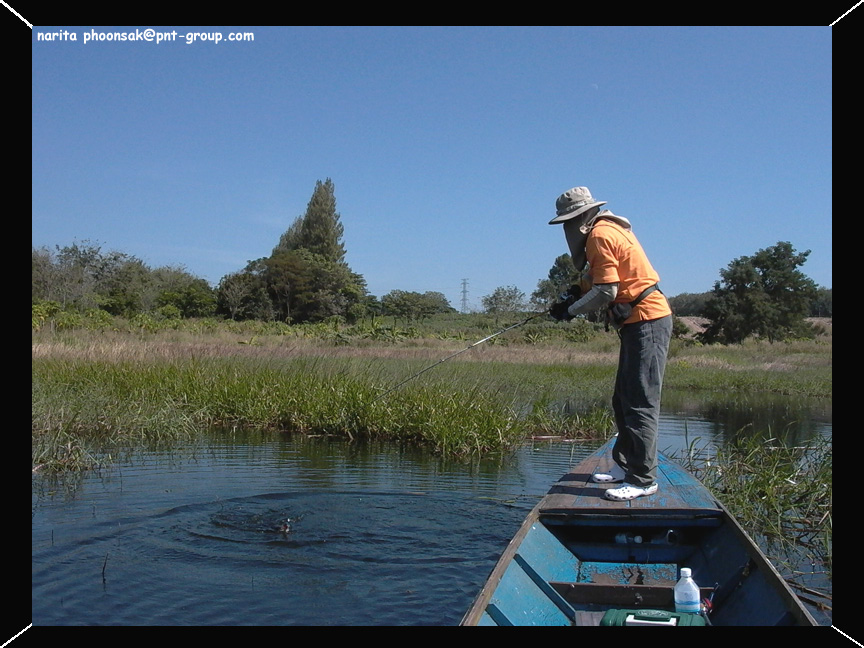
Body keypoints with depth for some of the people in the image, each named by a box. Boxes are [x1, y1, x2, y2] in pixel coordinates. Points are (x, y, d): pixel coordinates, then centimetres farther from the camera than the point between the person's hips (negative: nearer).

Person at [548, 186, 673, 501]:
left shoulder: (600, 234, -13)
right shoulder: (606, 229, 18)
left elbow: (607, 292, -18)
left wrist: (571, 309, -6)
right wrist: (581, 290, 4)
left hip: (646, 321, -11)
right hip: (639, 321, 11)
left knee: (640, 403, -10)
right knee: (622, 401, 16)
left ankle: (643, 479, -6)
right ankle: (624, 466, 25)